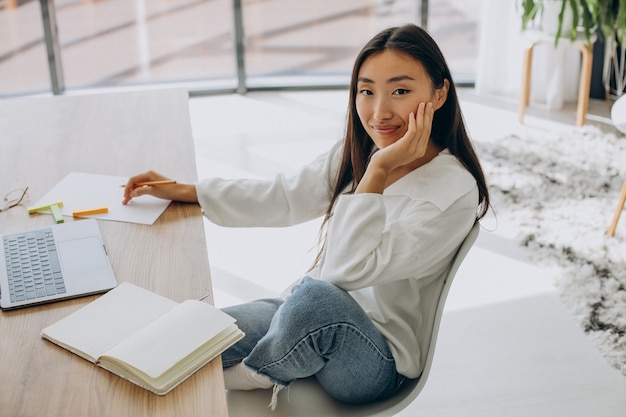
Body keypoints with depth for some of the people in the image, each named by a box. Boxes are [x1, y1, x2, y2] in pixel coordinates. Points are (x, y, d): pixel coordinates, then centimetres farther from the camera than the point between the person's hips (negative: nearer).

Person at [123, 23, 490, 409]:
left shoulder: (455, 192, -22)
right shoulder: (357, 152, 0)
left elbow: (350, 269, -27)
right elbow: (283, 198, 7)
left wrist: (379, 170, -27)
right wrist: (180, 191, 8)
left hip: (378, 363, -5)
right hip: (319, 319, 5)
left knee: (316, 295, -36)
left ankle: (253, 376, -7)